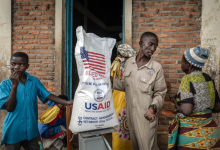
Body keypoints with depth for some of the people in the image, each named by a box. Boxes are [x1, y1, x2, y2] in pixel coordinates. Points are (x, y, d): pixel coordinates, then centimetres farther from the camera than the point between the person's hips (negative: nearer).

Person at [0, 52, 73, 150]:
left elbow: (48, 95, -3)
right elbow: (9, 108, -15)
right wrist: (14, 85, -22)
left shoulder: (34, 81, 0)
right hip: (13, 131, -2)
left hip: (32, 129, 3)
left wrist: (66, 103, -16)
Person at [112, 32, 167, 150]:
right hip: (130, 114, 5)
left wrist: (153, 107, -24)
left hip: (146, 116, -5)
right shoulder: (129, 62, 2)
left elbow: (160, 93, -7)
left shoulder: (157, 67, -12)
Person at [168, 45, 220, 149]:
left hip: (191, 132, -7)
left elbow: (186, 111, -24)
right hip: (209, 129, 7)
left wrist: (175, 101, -6)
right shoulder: (208, 78, 5)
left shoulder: (188, 79, -15)